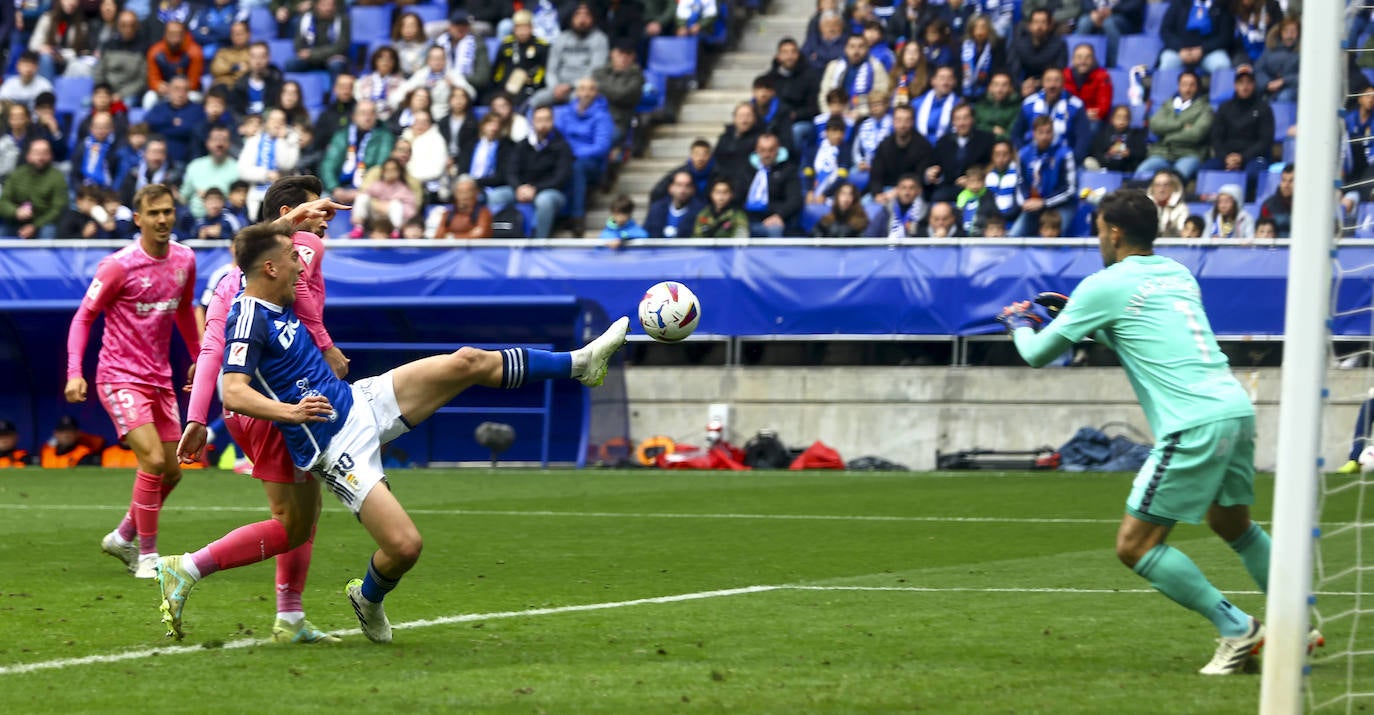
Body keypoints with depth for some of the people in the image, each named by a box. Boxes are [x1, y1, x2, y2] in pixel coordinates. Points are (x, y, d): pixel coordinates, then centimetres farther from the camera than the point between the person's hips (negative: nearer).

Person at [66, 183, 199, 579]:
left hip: (159, 379, 7)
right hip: (120, 378, -7)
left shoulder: (184, 259, 4)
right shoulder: (119, 265, -14)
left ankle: (123, 538, 30)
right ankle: (147, 556, -8)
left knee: (171, 472, 8)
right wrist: (74, 372, -17)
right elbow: (83, 317, -7)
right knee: (153, 460, -19)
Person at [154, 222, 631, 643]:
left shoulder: (276, 302, 7)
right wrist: (289, 410, -44)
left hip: (358, 403, 9)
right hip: (336, 446, -9)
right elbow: (233, 394, -33)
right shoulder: (248, 319, -20)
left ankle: (580, 364, 13)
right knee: (405, 546, -17)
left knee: (468, 363, 1)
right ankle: (368, 598, 18)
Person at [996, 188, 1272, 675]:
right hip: (1237, 409, 8)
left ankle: (1237, 629, -5)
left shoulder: (1105, 286, -1)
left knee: (1135, 546, -3)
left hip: (1195, 425, -8)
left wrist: (1019, 322, 29)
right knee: (1232, 524, 29)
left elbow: (1037, 354, 8)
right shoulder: (1178, 274, 19)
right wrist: (1095, 328, 35)